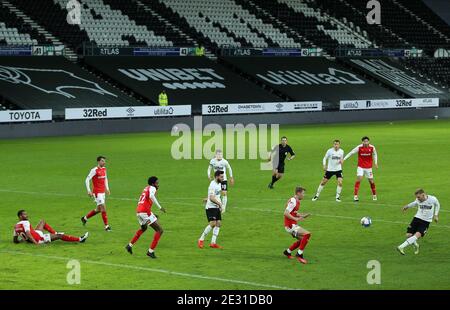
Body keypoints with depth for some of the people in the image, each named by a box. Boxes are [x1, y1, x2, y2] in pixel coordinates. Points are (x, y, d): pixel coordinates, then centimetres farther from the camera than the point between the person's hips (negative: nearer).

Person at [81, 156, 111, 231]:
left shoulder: (104, 169, 9)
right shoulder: (94, 170, -15)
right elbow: (87, 180, -14)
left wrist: (107, 188, 20)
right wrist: (89, 190, -20)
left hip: (103, 192, 8)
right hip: (97, 192, -8)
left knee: (98, 209, 14)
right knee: (103, 208, -10)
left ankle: (85, 218, 32)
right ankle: (106, 226, -5)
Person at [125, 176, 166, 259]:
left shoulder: (146, 188, 23)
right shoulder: (152, 188, -3)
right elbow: (151, 196, -27)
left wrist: (152, 214, 29)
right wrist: (160, 207, -27)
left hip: (138, 211, 9)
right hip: (145, 211, -9)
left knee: (143, 228, 37)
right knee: (160, 230, -3)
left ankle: (130, 245, 38)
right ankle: (151, 251, -7)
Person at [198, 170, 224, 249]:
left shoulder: (219, 184, 12)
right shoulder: (213, 185, -18)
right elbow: (212, 198, -26)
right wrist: (219, 203, -29)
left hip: (216, 207, 9)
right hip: (211, 207, -9)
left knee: (218, 224, 3)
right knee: (212, 224, -15)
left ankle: (213, 243, 5)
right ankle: (201, 240, -4)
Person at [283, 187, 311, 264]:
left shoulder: (297, 201, 14)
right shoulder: (293, 201, -18)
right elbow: (286, 213, -25)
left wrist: (302, 215, 12)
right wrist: (296, 219, -29)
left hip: (293, 225, 10)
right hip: (290, 226, -10)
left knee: (302, 239, 22)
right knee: (307, 234, -22)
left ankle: (288, 251, 32)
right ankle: (299, 254, -20)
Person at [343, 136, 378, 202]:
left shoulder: (372, 148, -8)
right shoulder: (359, 147, -14)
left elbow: (375, 154, 11)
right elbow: (351, 153, -10)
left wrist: (375, 163, 5)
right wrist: (344, 159, -14)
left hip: (369, 167, 2)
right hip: (361, 167, -2)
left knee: (371, 181, 8)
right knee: (359, 179, -17)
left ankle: (374, 195, 30)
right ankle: (355, 196, -15)